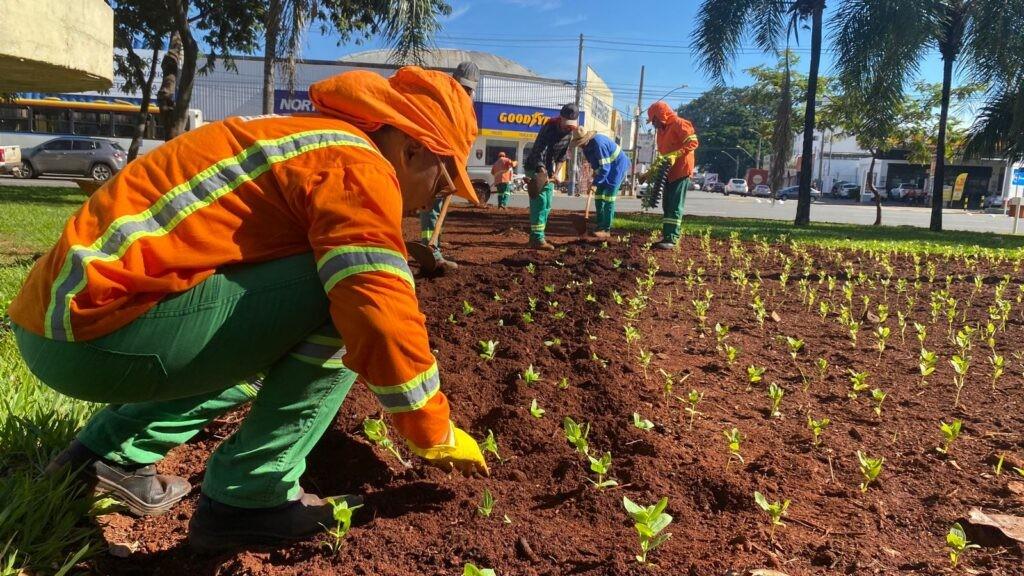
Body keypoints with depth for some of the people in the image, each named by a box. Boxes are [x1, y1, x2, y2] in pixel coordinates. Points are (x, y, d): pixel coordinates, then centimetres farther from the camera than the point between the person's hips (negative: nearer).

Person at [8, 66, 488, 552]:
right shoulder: (356, 165, -12)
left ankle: (108, 452, 23)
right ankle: (247, 497, -3)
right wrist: (437, 435, -3)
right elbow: (383, 320, -21)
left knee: (277, 342, 27)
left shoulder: (313, 144, 18)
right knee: (351, 298, -14)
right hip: (98, 328, -10)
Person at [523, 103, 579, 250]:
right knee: (539, 203, -15)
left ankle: (536, 236, 13)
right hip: (535, 167, -8)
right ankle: (537, 239, -16)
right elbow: (538, 151, -27)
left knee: (547, 205, 7)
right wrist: (542, 172, -35)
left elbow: (562, 155, 8)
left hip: (548, 169, 8)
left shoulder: (569, 133, 1)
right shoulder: (549, 127, -22)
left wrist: (555, 172, -3)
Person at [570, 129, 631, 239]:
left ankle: (606, 230, -12)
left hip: (618, 167, -10)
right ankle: (600, 226, 15)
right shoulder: (587, 145, -3)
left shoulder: (599, 144, -32)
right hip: (607, 168, 10)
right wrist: (595, 172, -3)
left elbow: (605, 167, -30)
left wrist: (595, 182, -25)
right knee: (599, 197, 8)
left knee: (608, 198, -13)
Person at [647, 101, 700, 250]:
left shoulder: (679, 124, -10)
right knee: (667, 206, 9)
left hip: (681, 171, -9)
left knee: (675, 207, -11)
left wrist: (676, 154, -27)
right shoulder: (661, 130, 18)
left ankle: (672, 239, -11)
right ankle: (666, 237, 12)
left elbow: (693, 142, -18)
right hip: (668, 172, 9)